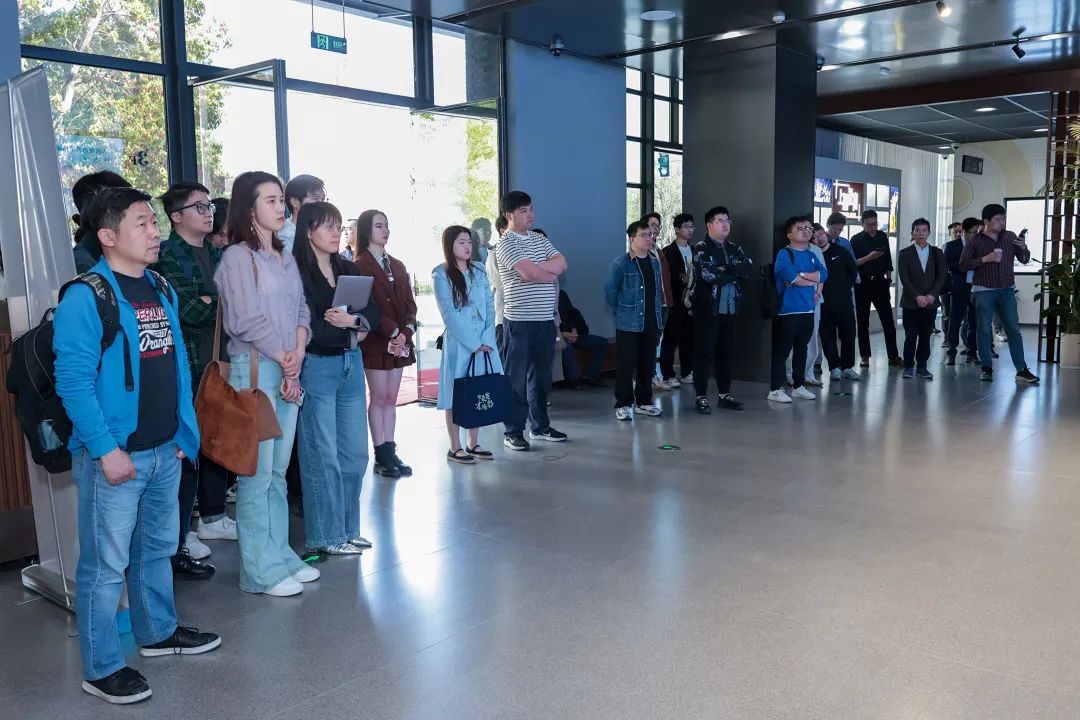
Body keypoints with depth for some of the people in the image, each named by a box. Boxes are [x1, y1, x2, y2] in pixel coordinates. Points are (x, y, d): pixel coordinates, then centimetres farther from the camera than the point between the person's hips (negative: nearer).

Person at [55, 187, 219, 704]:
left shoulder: (160, 289, 9)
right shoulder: (84, 298, -14)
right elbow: (73, 381, -18)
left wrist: (185, 430, 12)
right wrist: (105, 450, -20)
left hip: (166, 450, 8)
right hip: (113, 457, -7)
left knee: (158, 547, 21)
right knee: (105, 564, 4)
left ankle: (158, 632, 39)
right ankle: (101, 669, 18)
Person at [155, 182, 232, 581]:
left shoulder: (218, 254, 15)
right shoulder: (167, 256, -8)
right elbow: (189, 313, -18)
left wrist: (208, 303, -7)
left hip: (220, 363, 7)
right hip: (188, 366, -7)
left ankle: (212, 517, 31)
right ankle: (178, 539, 7)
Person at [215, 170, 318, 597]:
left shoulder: (285, 257, 15)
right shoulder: (237, 257, -7)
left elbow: (301, 309, 13)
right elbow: (245, 320, -12)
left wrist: (299, 351, -5)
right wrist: (284, 359, -7)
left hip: (289, 370, 7)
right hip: (254, 369, -7)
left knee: (278, 471, 13)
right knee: (257, 472, -2)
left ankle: (280, 557, 23)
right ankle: (260, 571, 7)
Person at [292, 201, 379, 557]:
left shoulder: (348, 269, 12)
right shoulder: (296, 272, -9)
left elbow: (374, 311, 5)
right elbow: (308, 328, -16)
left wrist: (351, 320, -15)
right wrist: (353, 332, -7)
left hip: (351, 365, 7)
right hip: (317, 367, -6)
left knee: (355, 452, 10)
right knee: (323, 455, 1)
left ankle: (348, 528, 24)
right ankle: (327, 536, 14)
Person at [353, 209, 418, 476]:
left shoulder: (397, 266, 16)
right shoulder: (359, 266, -5)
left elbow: (409, 303, 10)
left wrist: (407, 332, -7)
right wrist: (393, 332, -17)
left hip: (401, 341, 6)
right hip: (376, 342, -6)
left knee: (391, 398, 9)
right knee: (379, 398, 0)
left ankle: (390, 452, 13)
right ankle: (382, 455, 6)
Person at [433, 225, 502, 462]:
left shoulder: (479, 270, 11)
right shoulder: (441, 274, -4)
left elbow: (490, 306, 6)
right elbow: (450, 314, -10)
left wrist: (487, 339, -6)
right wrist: (473, 343, -13)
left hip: (484, 341, 5)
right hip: (458, 342, -5)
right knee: (457, 394, -1)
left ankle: (473, 444, 19)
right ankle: (455, 448, 8)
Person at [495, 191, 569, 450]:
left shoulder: (540, 240, 15)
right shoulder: (506, 244, -8)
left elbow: (562, 263, 1)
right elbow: (531, 274, -21)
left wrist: (536, 268, -14)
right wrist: (551, 273, -2)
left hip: (545, 319, 7)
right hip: (519, 321, -7)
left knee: (541, 375, 13)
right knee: (516, 378, -1)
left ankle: (540, 426, 24)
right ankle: (513, 431, 7)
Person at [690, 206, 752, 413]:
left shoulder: (735, 249, 14)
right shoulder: (701, 249, -5)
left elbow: (749, 269, -2)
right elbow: (709, 275, -20)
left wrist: (726, 269, -17)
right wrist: (735, 274, -8)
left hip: (729, 309, 6)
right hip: (707, 309, -6)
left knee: (726, 352, 11)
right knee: (705, 353, -4)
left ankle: (724, 395, 19)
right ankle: (701, 397, 1)